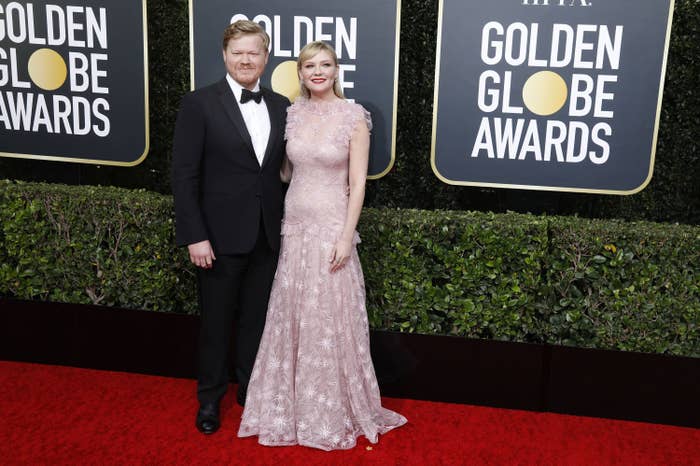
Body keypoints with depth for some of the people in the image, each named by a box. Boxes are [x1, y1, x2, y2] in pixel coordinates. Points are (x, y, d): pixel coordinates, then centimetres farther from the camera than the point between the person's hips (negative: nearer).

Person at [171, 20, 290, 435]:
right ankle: (210, 397, 30)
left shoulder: (281, 106, 6)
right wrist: (195, 236, -14)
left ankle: (251, 390, 34)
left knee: (256, 319, 15)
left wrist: (287, 228, 5)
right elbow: (185, 175, -10)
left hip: (268, 236, 4)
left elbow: (285, 169, 9)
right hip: (221, 235, -3)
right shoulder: (199, 104, -7)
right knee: (216, 321, 11)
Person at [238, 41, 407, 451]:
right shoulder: (292, 114, 5)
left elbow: (358, 182, -10)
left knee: (331, 318, 2)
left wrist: (346, 237, -14)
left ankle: (336, 410, 21)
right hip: (294, 224, 5)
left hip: (331, 225, -4)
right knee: (292, 316, 11)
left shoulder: (354, 116, -8)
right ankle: (294, 405, 28)